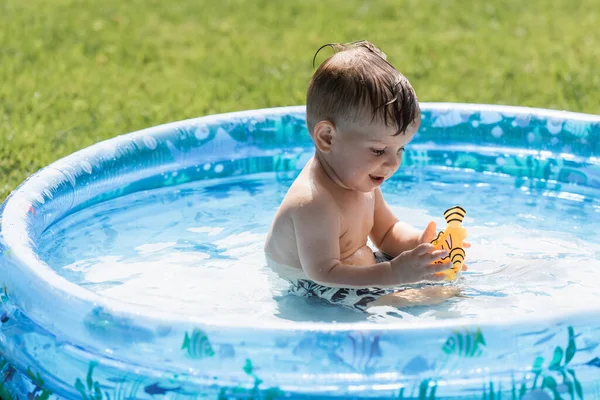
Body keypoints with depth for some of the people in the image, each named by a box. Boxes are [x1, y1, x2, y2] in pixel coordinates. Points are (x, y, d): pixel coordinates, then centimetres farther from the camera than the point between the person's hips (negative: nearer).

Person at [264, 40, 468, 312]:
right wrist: (394, 274, -40)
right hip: (313, 289, -10)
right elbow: (323, 271, -36)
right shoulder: (313, 204, -33)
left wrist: (419, 242, -12)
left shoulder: (359, 180, -1)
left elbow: (386, 232, 11)